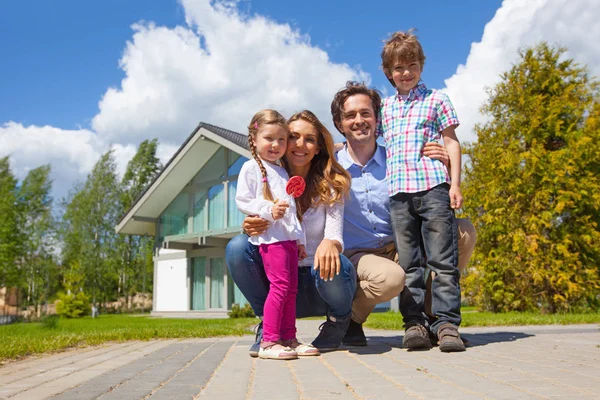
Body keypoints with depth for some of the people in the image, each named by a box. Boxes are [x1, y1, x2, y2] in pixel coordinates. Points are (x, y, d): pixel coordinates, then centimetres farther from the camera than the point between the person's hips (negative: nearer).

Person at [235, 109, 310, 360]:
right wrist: (268, 210, -20)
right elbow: (241, 200, -7)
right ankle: (268, 342, -10)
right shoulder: (251, 167, 1)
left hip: (289, 237, 8)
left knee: (291, 288, 7)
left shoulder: (282, 171, 24)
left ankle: (288, 339, 14)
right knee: (280, 285, -15)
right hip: (270, 236, -8)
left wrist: (300, 239, 21)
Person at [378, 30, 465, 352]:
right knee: (408, 263, 3)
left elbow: (451, 142, 7)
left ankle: (446, 322, 1)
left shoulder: (436, 100, 10)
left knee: (442, 260, -3)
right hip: (398, 192, 3)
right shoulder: (385, 107, 19)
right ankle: (414, 322, 7)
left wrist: (455, 184, -2)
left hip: (434, 186, -3)